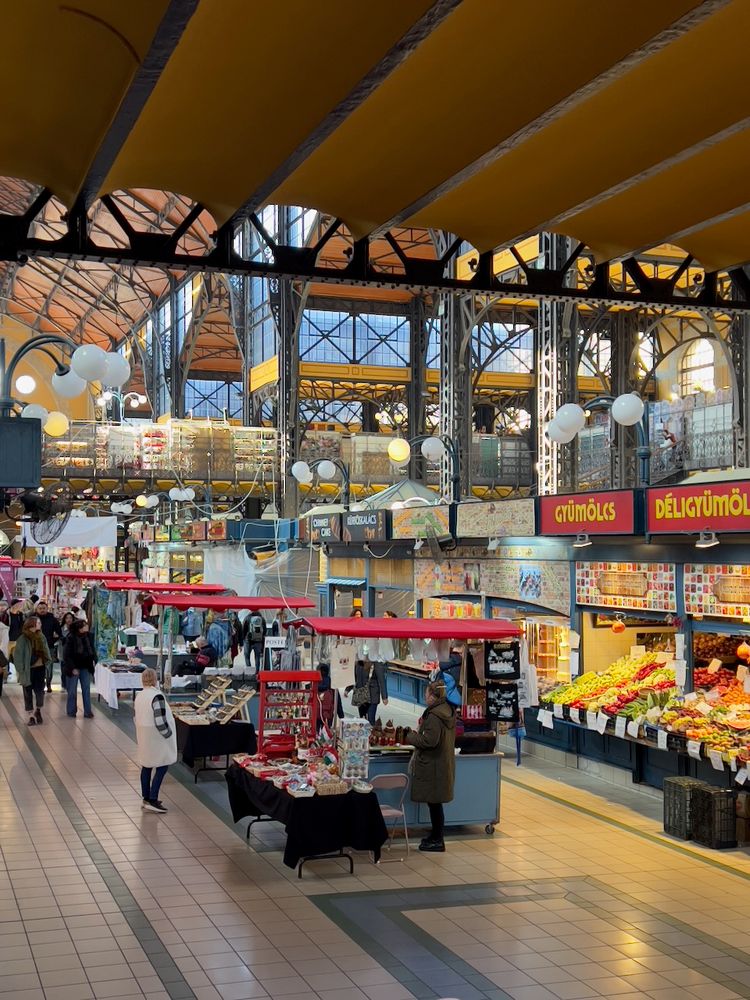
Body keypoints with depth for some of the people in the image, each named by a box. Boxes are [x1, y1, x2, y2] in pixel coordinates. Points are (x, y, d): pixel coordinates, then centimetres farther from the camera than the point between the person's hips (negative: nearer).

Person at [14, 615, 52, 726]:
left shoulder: (41, 636, 4)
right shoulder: (23, 639, -13)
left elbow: (46, 651, 13)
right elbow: (17, 655, -11)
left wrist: (47, 661, 2)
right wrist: (20, 670, -14)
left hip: (40, 668, 4)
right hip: (28, 670, -4)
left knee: (40, 691, 6)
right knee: (28, 693, 6)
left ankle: (38, 711, 28)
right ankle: (31, 716, 15)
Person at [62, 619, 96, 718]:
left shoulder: (88, 636, 0)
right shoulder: (71, 638, -15)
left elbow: (92, 649, 14)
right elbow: (66, 655, -14)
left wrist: (93, 660, -2)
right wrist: (73, 668, -16)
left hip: (85, 667, 4)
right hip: (73, 668, -4)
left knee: (86, 690, 5)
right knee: (72, 691, 6)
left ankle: (87, 711, 11)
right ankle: (71, 711, 19)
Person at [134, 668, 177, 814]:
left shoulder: (139, 695, 4)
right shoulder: (157, 696, -22)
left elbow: (138, 717, 13)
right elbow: (160, 722, -24)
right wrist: (169, 734, -9)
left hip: (143, 736, 9)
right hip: (156, 738, -9)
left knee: (146, 766, 15)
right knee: (162, 767, -1)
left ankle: (146, 798, 23)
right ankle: (152, 801, -4)